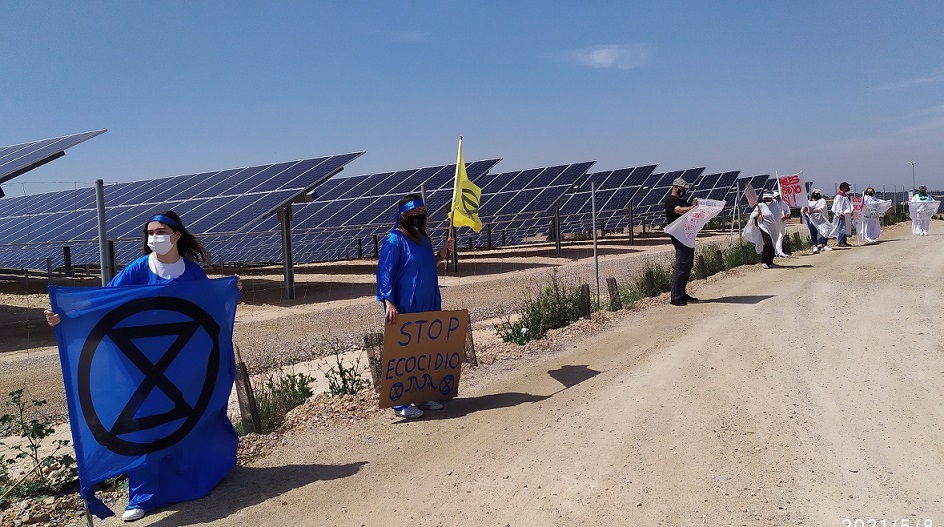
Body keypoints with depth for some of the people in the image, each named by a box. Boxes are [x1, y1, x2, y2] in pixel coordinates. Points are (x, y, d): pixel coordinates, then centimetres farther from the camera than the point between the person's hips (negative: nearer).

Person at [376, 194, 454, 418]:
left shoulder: (422, 238, 13)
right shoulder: (394, 240, -12)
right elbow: (384, 273, -15)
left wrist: (441, 255, 7)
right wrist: (389, 303, -22)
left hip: (427, 307, 8)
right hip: (404, 309, -8)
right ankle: (401, 404, 6)